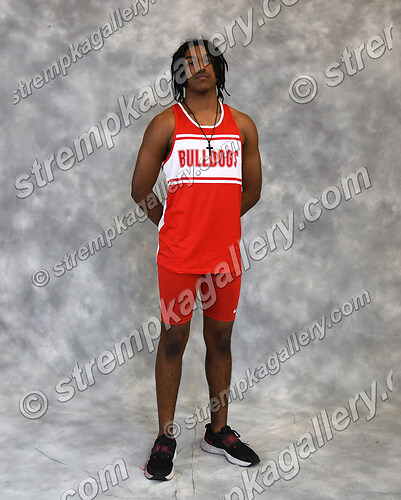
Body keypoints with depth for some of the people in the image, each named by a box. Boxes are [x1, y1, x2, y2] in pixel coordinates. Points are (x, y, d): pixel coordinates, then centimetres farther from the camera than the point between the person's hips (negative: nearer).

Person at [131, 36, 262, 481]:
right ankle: (165, 437, 19)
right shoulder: (166, 124, -1)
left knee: (220, 339, 11)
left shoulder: (242, 125, 8)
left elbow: (251, 190, 14)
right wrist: (176, 226, 9)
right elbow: (141, 190, 2)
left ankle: (218, 432, 27)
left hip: (225, 255, 3)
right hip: (178, 256, -3)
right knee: (173, 340, 4)